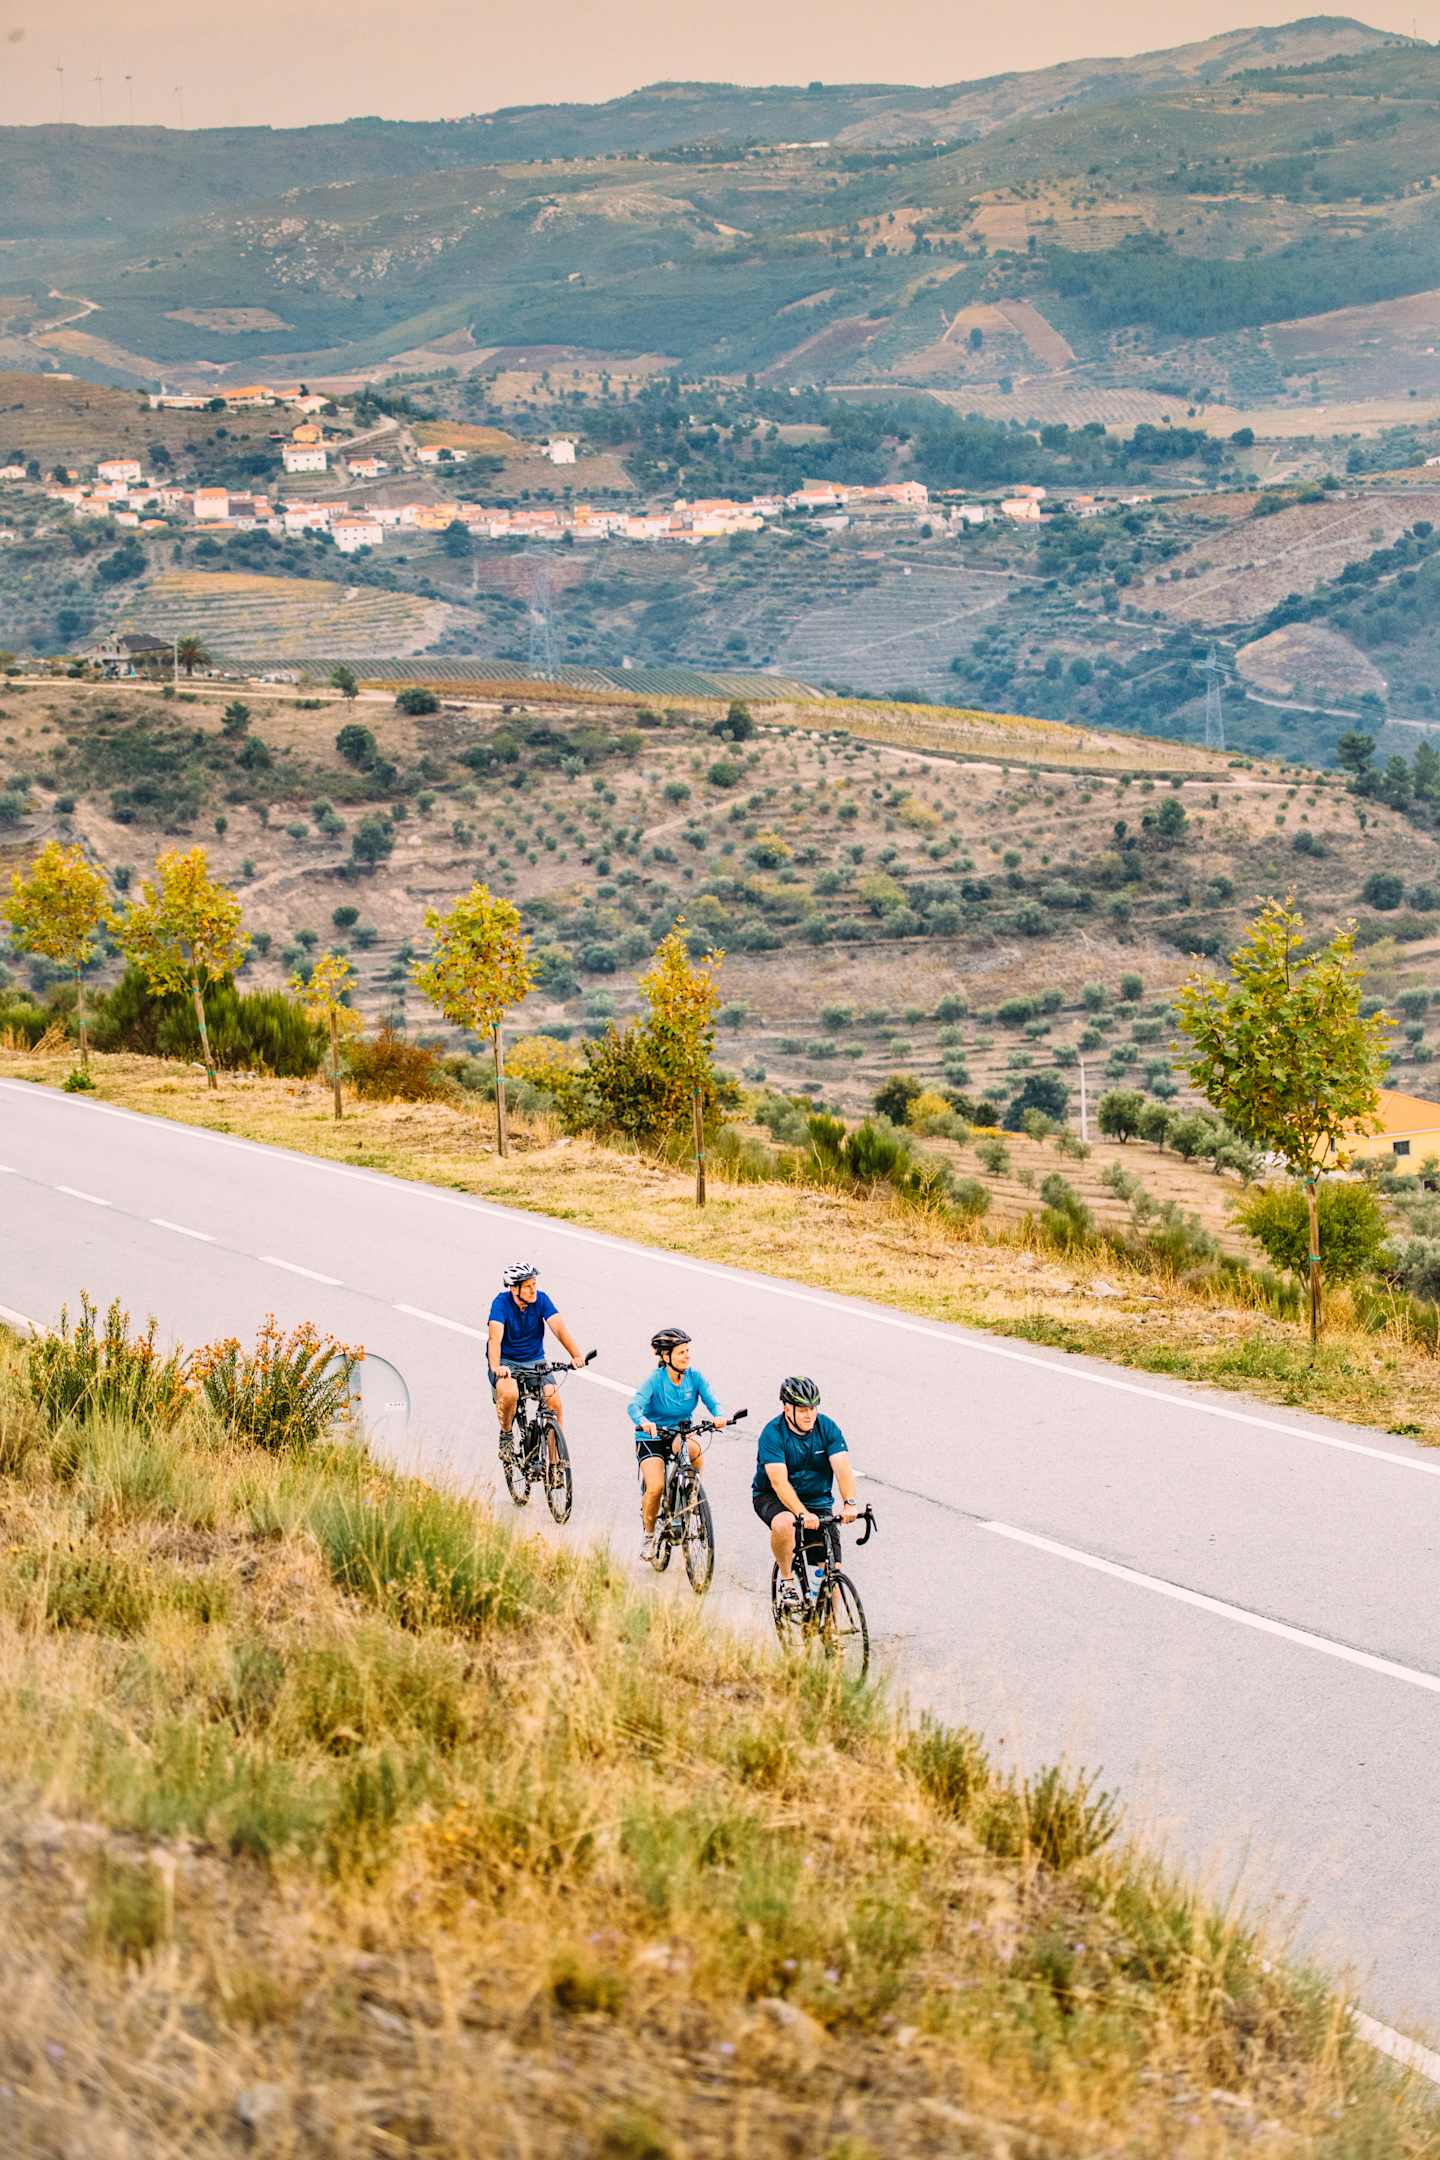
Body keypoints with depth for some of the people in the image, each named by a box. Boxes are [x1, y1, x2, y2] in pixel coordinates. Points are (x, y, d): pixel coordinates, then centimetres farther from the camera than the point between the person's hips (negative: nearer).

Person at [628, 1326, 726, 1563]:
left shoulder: (695, 1377, -8)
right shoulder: (654, 1379, -18)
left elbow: (712, 1401, -17)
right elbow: (634, 1405, -31)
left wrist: (718, 1416, -41)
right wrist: (643, 1422, -53)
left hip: (680, 1433, 2)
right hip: (651, 1437, -2)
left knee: (694, 1448, -35)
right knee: (656, 1488, -22)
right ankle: (648, 1535, 4)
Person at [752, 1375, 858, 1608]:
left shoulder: (827, 1427, -10)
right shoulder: (773, 1434, -20)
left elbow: (842, 1468, -21)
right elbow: (779, 1482, -30)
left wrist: (849, 1503, -39)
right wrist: (803, 1514, -44)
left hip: (817, 1500, 3)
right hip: (772, 1497, -3)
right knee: (783, 1525, -37)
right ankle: (787, 1580, -13)